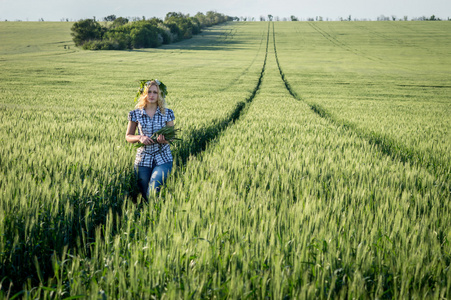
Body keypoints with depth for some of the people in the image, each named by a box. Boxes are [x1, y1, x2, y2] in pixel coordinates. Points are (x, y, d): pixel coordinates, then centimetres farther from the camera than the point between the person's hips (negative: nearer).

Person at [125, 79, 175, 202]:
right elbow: (128, 136, 9)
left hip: (163, 159, -1)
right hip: (143, 159, 1)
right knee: (145, 196, 6)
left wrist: (165, 140, -17)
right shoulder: (136, 114, 2)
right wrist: (140, 138, -13)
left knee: (152, 192, -20)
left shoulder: (167, 113, 2)